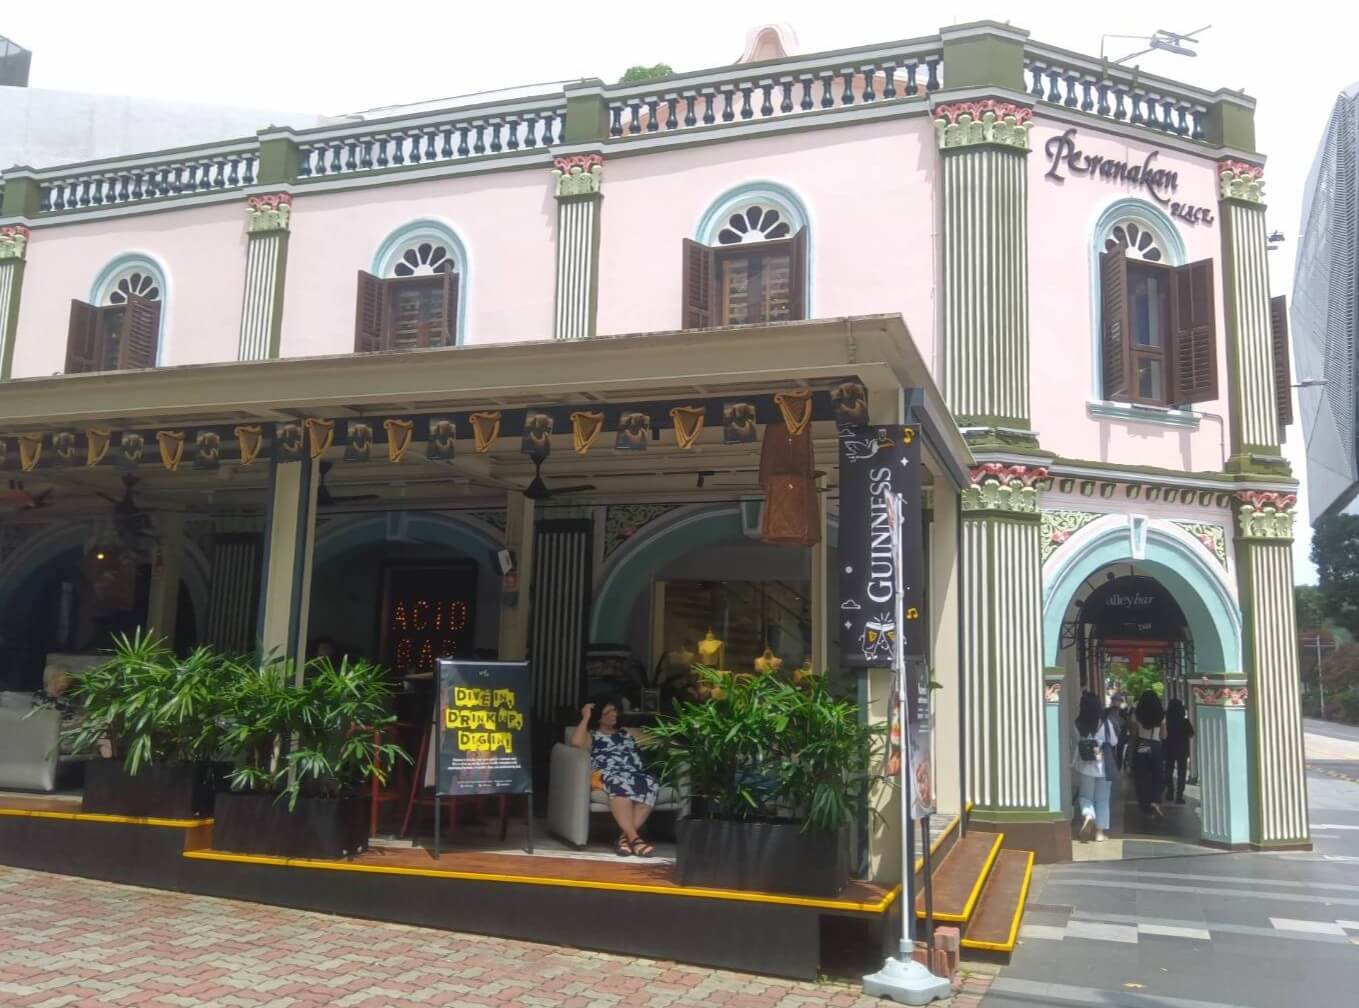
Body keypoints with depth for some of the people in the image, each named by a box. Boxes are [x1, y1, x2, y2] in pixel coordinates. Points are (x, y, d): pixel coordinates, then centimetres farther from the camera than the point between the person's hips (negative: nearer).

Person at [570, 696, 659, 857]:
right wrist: (586, 717, 4)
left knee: (650, 784, -33)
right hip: (608, 774, -3)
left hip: (636, 775, 3)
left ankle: (625, 836, -34)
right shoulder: (591, 735, 21)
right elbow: (576, 742, -3)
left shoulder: (627, 732, 33)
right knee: (620, 782, -40)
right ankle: (634, 837, -42)